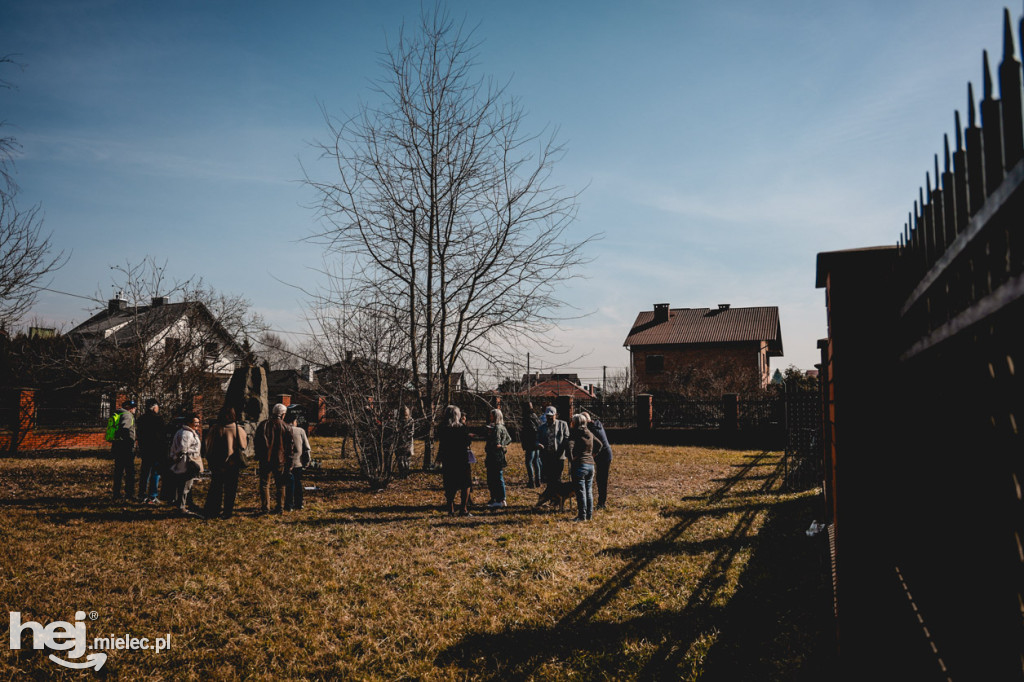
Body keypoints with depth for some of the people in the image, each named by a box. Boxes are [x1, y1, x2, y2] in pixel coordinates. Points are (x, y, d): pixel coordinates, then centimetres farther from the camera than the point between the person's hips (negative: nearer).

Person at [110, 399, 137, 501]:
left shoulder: (118, 415, 18)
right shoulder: (127, 415, -11)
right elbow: (124, 428, -27)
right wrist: (130, 440, -22)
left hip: (116, 447, 9)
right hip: (125, 448, -9)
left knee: (118, 471, 13)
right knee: (130, 472, -2)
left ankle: (117, 493, 17)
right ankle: (129, 493, 0)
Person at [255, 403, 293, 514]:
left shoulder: (263, 424, 3)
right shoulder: (285, 427, -1)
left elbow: (257, 441, 7)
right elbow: (289, 447, 1)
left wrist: (258, 456, 17)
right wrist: (289, 463, 6)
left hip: (265, 459, 1)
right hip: (280, 460, 0)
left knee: (264, 484, 7)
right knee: (280, 484, 9)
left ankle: (265, 507, 3)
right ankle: (280, 507, 11)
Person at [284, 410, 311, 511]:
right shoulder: (300, 431, -1)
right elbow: (306, 448, 1)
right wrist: (306, 461, 9)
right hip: (298, 462, 2)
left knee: (288, 484, 5)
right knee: (298, 483, 14)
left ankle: (289, 505, 6)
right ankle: (298, 504, 19)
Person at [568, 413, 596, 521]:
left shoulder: (574, 433, -10)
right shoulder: (590, 434, 10)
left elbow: (570, 448, -22)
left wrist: (571, 460, -13)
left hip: (579, 465, -6)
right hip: (591, 464, 7)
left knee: (581, 492, -1)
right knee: (589, 491, 13)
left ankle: (582, 516, 2)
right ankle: (589, 515, 18)